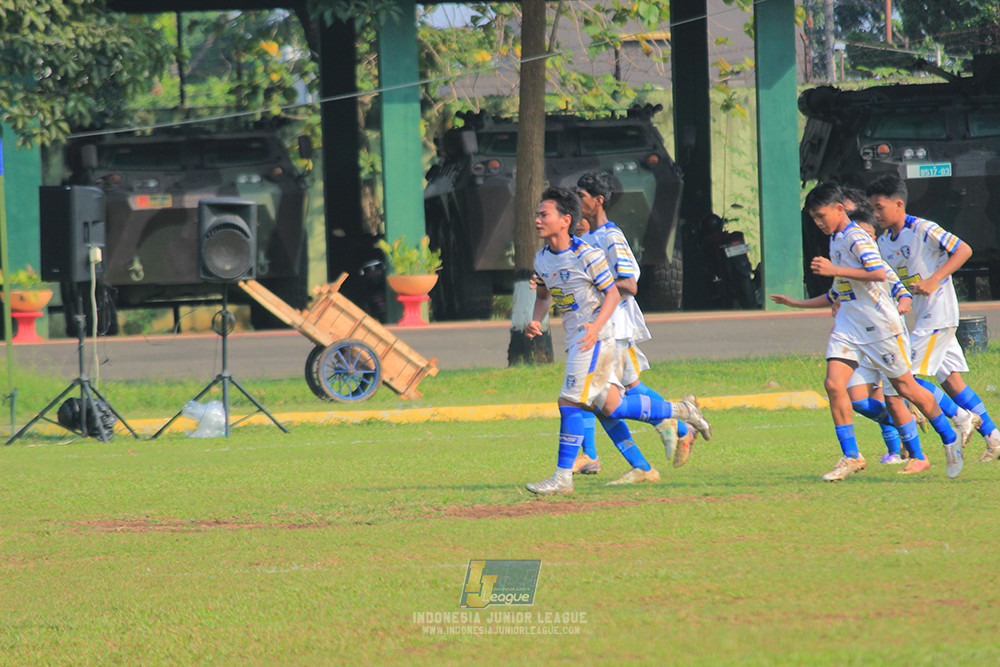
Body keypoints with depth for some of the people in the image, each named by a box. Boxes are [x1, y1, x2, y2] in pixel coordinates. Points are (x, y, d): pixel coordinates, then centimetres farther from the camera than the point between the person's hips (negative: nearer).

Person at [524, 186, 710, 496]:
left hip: (595, 338, -8)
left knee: (570, 402, -12)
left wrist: (596, 326, -24)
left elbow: (613, 293, -10)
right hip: (575, 340, 8)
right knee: (610, 407, 8)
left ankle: (562, 477, -6)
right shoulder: (542, 259, 7)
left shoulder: (586, 255, -15)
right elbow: (543, 296, 22)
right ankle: (678, 411, 24)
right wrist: (536, 320, 2)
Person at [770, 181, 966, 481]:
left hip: (878, 323, -8)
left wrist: (834, 270, -30)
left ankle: (949, 440, 21)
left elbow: (879, 273, -30)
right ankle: (850, 456, -6)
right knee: (834, 384, -10)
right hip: (847, 326, 8)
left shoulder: (857, 239, -13)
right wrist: (798, 304, 24)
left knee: (904, 387, 2)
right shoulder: (835, 242, 16)